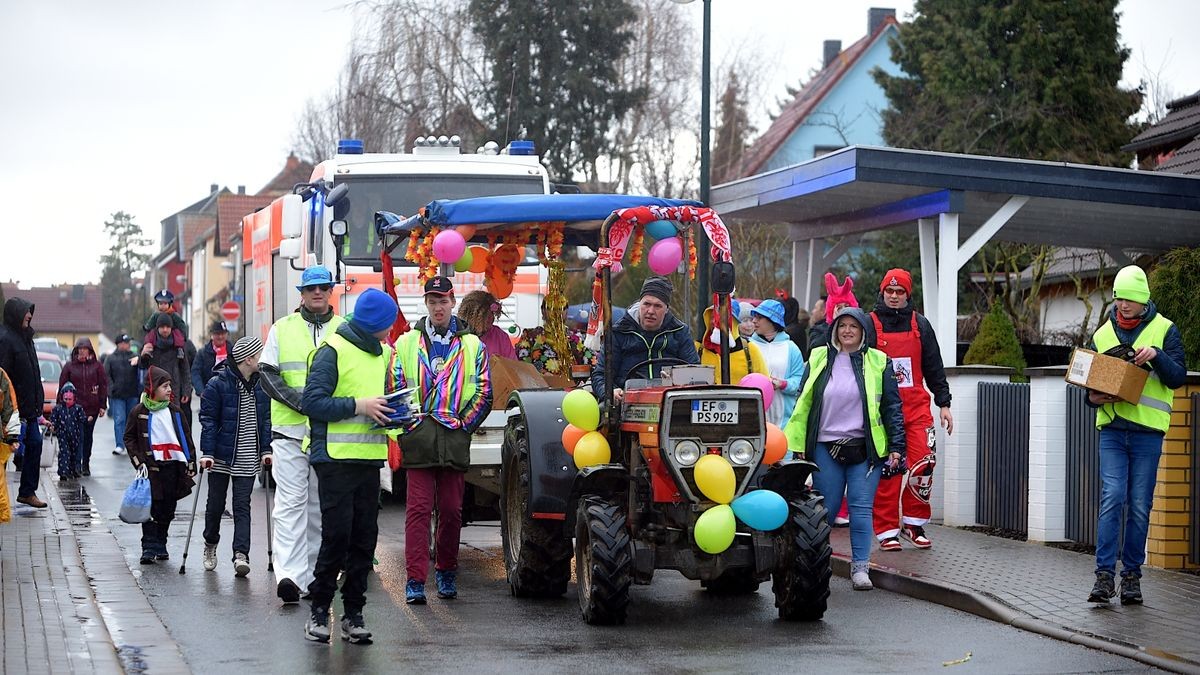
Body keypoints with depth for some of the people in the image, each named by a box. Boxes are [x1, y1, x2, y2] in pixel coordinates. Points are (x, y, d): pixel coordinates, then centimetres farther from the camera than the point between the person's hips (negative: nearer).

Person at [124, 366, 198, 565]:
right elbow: (129, 438, 5)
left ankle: (161, 545, 21)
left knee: (167, 509, 9)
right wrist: (138, 462, -5)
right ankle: (149, 548, -6)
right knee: (151, 508, -8)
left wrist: (191, 463, 7)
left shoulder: (175, 411, 9)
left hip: (174, 466, 4)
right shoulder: (139, 412, 0)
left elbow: (187, 437, 13)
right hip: (151, 467, -4)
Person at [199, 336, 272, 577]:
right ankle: (210, 545, 32)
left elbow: (266, 418, 10)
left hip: (248, 458, 3)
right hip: (221, 456, -3)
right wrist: (207, 452, -13)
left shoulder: (261, 384, 3)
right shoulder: (217, 384, -11)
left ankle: (241, 555, -9)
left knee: (242, 506, -3)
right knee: (215, 503, 10)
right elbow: (208, 420, -9)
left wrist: (266, 449, 4)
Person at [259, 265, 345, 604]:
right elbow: (267, 374, 2)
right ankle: (289, 573, -19)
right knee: (291, 503, -11)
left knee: (321, 505, 8)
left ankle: (311, 572, 18)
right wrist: (300, 400, -14)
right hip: (290, 430, -2)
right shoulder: (282, 328, 8)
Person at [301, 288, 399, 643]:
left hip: (370, 457, 7)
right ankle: (319, 611, 3)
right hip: (336, 457, -7)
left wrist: (388, 410, 6)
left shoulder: (382, 353, 16)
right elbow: (313, 402, -13)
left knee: (365, 537, 5)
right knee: (337, 535, -9)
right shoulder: (333, 350, -7)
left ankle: (353, 613, 11)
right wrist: (359, 405, -18)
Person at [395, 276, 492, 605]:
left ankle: (446, 572, 22)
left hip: (455, 442, 1)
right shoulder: (406, 343, 9)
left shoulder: (472, 346, 10)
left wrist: (464, 424, 0)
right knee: (418, 509, -5)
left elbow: (484, 393, 9)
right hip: (418, 440, -1)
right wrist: (406, 424, -2)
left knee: (452, 510, 6)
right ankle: (415, 579, -5)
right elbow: (395, 389, 8)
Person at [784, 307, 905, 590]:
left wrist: (896, 445, -1)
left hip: (865, 448, -1)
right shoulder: (819, 360, 8)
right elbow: (803, 404, 10)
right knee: (825, 508, 3)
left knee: (861, 506, -3)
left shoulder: (878, 363, 5)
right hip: (825, 447, 1)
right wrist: (797, 443, 5)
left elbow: (892, 406, 6)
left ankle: (860, 567, 2)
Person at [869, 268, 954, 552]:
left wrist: (944, 403, 11)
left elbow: (934, 367, 15)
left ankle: (914, 523, 6)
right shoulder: (870, 324, 3)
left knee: (924, 464, -10)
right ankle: (887, 531, 6)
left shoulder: (920, 324, 12)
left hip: (916, 408, 2)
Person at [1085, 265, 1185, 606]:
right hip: (1112, 430, 2)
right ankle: (1105, 575, -11)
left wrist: (1157, 356, -22)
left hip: (1147, 432, -1)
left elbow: (1178, 378, -4)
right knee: (1112, 498, -10)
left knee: (1139, 505, 1)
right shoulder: (1103, 335, 12)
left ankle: (1132, 575, 10)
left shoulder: (1164, 330, 4)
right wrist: (1094, 397, -4)